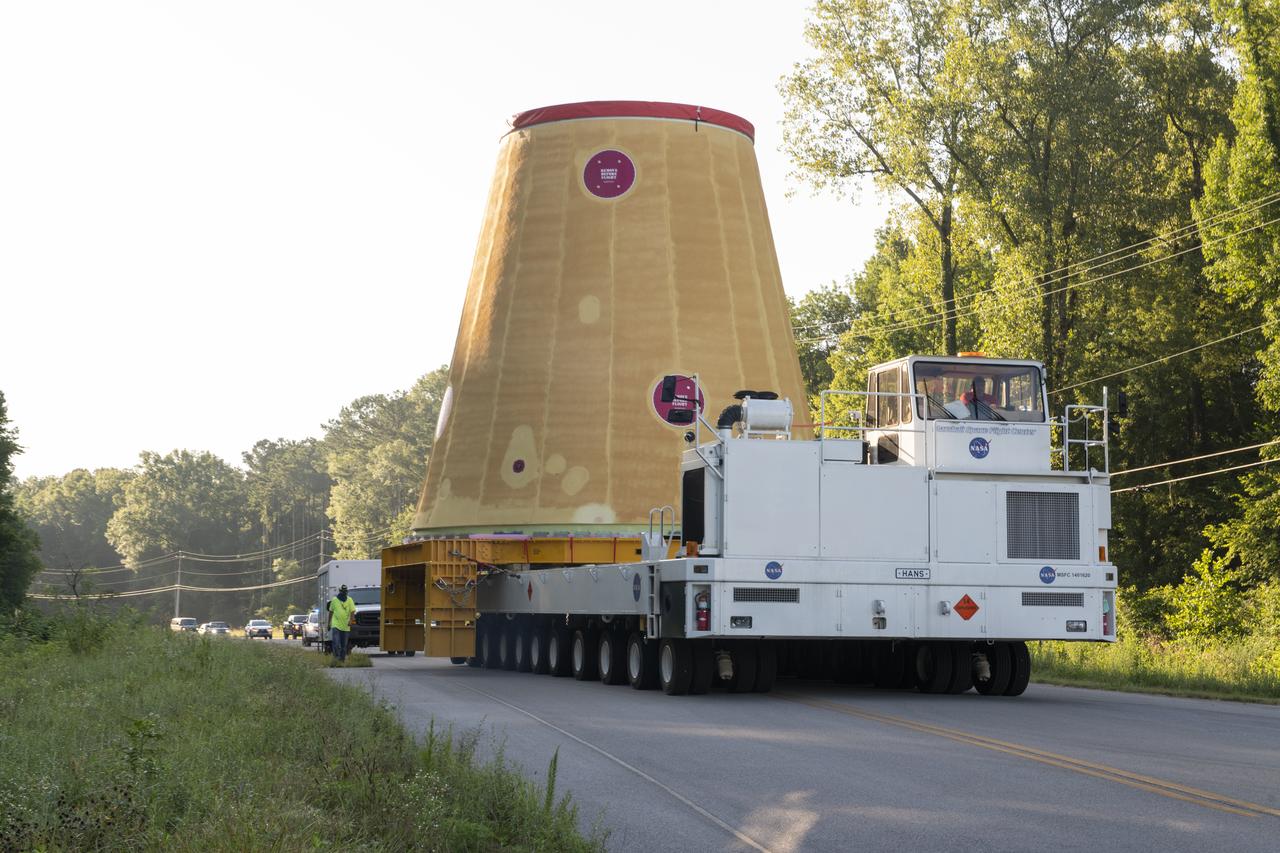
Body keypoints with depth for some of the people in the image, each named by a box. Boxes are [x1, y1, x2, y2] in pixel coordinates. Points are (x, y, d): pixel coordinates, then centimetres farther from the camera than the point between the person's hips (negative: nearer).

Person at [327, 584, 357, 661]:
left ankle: (342, 658, 18)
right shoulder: (334, 600, 5)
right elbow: (331, 612, 13)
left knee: (344, 645, 9)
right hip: (336, 625, -1)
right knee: (336, 643, -15)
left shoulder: (349, 600, 4)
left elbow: (352, 611, -3)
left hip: (345, 626, 1)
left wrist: (350, 620, -20)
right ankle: (336, 657, -12)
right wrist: (329, 623, 13)